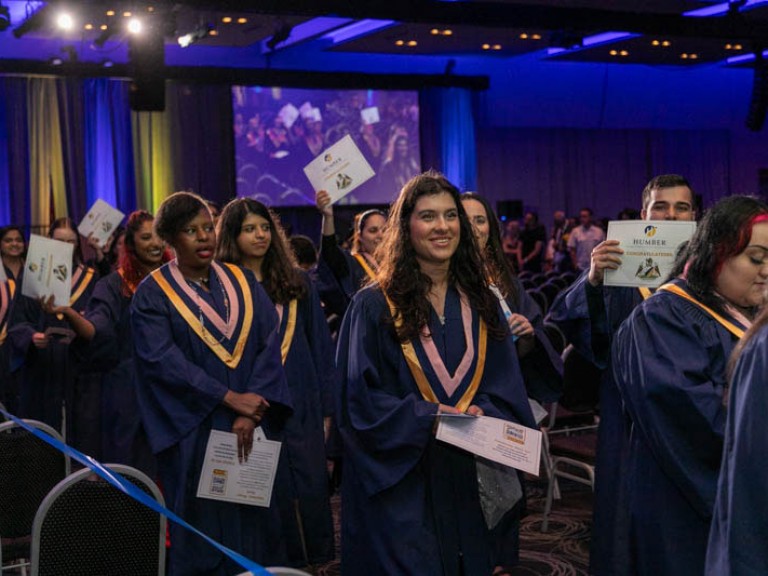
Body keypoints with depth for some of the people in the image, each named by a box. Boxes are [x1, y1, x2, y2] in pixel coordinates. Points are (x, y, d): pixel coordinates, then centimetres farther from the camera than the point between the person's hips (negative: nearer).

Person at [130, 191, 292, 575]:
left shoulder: (242, 282, 7)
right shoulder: (152, 294, -3)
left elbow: (269, 345, -2)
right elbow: (163, 360, -14)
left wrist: (250, 413, -15)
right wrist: (230, 398, -19)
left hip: (252, 429, 3)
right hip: (193, 433, -3)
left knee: (253, 525, 8)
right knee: (201, 532, 3)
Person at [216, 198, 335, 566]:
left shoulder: (295, 284, 9)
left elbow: (319, 346, 9)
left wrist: (326, 407, 4)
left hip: (299, 407, 2)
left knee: (309, 490, 1)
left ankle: (312, 557, 14)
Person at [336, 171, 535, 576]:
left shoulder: (480, 303, 8)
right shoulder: (374, 306, -6)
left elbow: (506, 386, 7)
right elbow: (360, 399, -10)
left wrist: (484, 414, -14)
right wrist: (429, 418, -20)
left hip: (473, 480, 4)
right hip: (402, 483, -4)